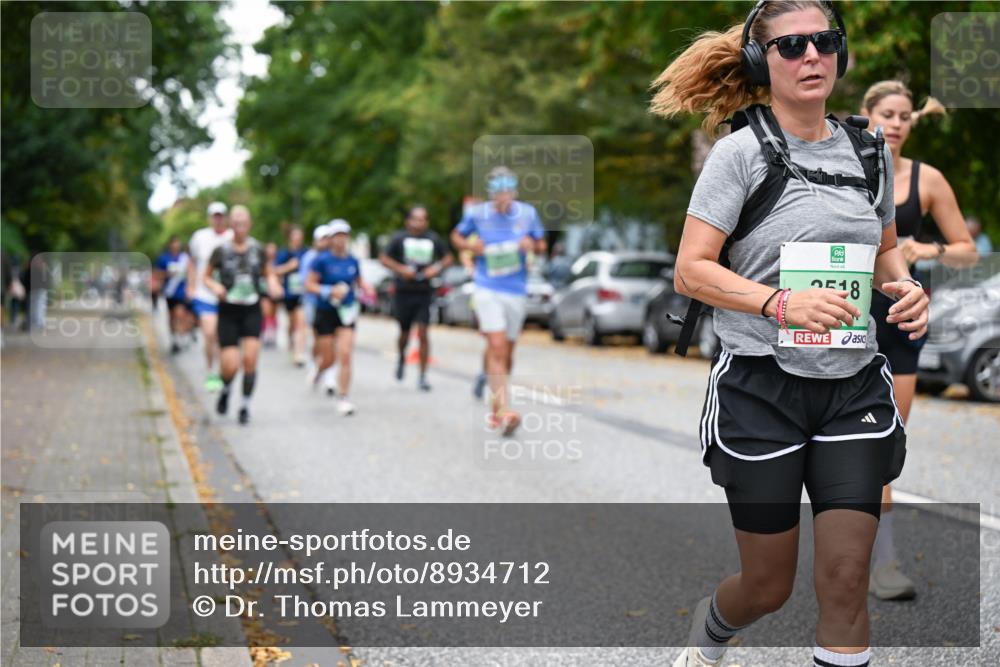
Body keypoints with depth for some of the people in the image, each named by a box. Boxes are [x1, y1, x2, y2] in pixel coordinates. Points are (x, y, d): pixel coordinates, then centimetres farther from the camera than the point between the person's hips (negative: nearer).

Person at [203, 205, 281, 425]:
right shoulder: (221, 250, -5)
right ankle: (225, 391, 27)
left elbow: (268, 274, 14)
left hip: (252, 310, 1)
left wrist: (273, 285, -8)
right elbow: (206, 276, 6)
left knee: (250, 357, -15)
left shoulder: (257, 249, 1)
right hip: (228, 310, -1)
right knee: (230, 366, -9)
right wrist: (215, 286, -15)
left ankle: (245, 405, 3)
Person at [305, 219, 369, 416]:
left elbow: (359, 282, 19)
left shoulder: (353, 261, 4)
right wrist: (329, 292, -22)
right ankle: (318, 371, 44)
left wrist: (366, 289, -3)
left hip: (346, 313, 2)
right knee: (329, 359, 5)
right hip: (325, 313, -2)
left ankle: (342, 398, -4)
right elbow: (309, 285, -9)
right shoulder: (322, 260, -8)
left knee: (345, 355, -11)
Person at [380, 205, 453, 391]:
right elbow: (384, 258, 1)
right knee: (405, 333, 11)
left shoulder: (433, 239, 3)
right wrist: (400, 269, -12)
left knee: (422, 334, -9)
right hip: (404, 292, 0)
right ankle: (401, 358, 45)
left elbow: (448, 257, 13)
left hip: (424, 293, 0)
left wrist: (437, 267, -6)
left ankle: (423, 376, -4)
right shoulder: (400, 238, -2)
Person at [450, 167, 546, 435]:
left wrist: (532, 245, -10)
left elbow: (541, 245, 12)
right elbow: (457, 236, 13)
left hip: (516, 290, 3)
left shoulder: (528, 213, 1)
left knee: (506, 353, 12)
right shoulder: (477, 214, -3)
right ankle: (503, 411, -23)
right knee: (497, 347, -18)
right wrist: (470, 246, -8)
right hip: (487, 289, -3)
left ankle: (495, 408, 30)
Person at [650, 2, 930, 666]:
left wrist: (905, 285, 0)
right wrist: (781, 302, -25)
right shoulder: (742, 151, -7)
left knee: (846, 582, -3)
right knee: (769, 586, 9)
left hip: (854, 391, 4)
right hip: (763, 387, -3)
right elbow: (691, 271, -11)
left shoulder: (869, 150, 7)